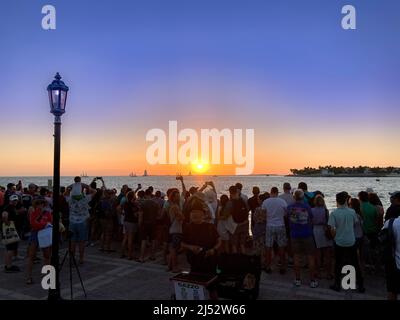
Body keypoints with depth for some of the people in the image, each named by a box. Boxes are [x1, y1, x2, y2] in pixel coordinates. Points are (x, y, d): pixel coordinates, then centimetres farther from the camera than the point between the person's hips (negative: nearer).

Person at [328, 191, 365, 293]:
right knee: (355, 264, 14)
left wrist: (335, 237, 4)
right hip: (351, 242, 2)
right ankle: (360, 285, 22)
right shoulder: (352, 212, -8)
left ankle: (337, 284, 20)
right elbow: (355, 224, 8)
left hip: (339, 242, -2)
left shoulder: (334, 213, -15)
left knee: (338, 264, 12)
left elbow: (332, 229, -14)